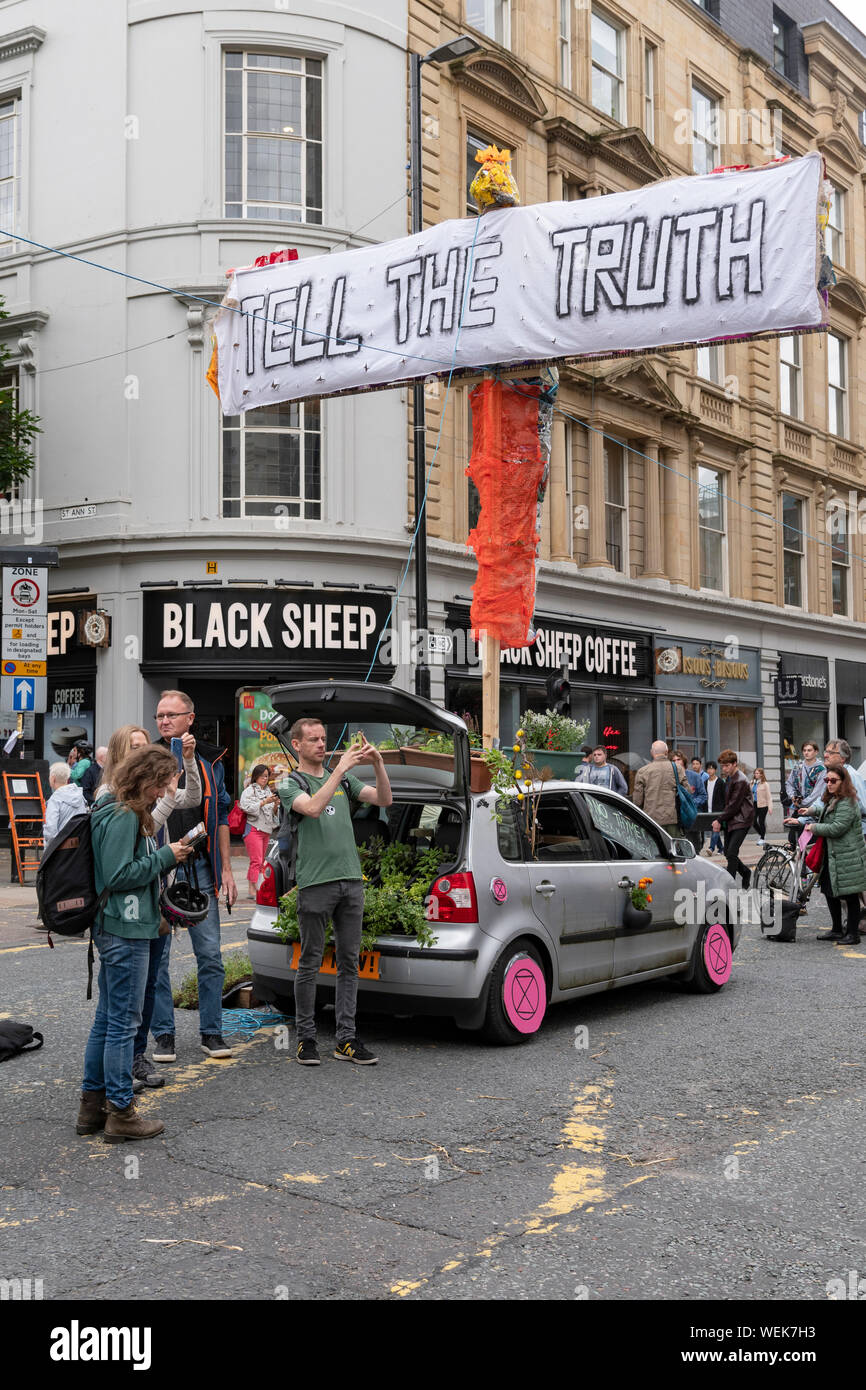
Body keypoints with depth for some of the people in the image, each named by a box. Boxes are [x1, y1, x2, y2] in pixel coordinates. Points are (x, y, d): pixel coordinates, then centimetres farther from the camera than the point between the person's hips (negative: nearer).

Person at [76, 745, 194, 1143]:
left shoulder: (125, 813, 15)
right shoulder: (122, 817, -17)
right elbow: (119, 876, -21)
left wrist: (165, 856, 9)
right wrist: (165, 856, -14)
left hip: (115, 929, 11)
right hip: (126, 931, -11)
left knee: (107, 1019, 15)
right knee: (123, 1021, -3)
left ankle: (92, 1106, 23)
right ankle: (120, 1113, 5)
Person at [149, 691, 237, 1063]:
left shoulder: (210, 761, 10)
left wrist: (226, 869, 9)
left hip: (200, 868, 2)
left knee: (210, 955, 3)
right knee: (156, 957, 3)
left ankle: (211, 1032, 13)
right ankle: (163, 1035, 13)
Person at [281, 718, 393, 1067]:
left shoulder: (344, 780, 18)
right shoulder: (290, 784, 2)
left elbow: (384, 800, 8)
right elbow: (312, 807, -19)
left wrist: (378, 763, -7)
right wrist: (341, 768, -22)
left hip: (351, 881, 5)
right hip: (315, 883, -5)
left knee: (349, 963, 6)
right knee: (310, 964, 1)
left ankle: (347, 1039, 10)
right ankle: (306, 1038, 9)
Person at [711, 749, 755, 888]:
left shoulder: (741, 781, -16)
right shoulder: (729, 778, 13)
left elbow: (734, 805, -18)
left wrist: (719, 820, -14)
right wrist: (720, 818, 8)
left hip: (741, 820, -9)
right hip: (730, 820, 9)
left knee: (731, 852, -13)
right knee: (727, 852, 10)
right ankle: (745, 872, 32)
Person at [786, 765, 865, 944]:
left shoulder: (847, 803, -18)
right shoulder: (831, 800, 15)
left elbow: (837, 828, -25)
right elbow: (823, 820, 31)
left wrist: (814, 827, -12)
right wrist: (800, 821, 24)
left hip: (848, 858, -10)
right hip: (832, 855, 10)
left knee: (850, 896, -1)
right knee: (829, 891, 14)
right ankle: (837, 930, 25)